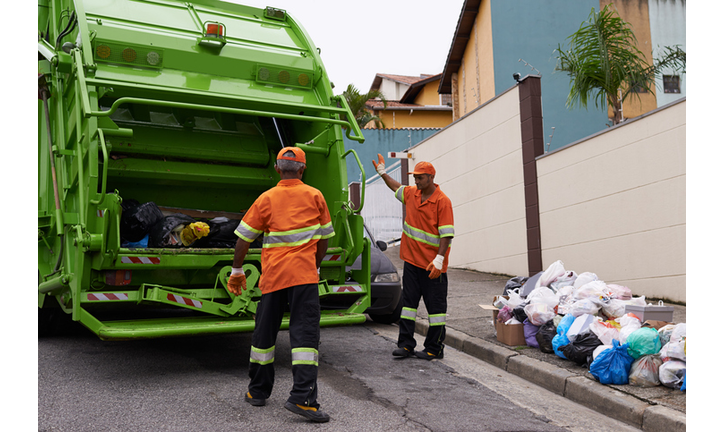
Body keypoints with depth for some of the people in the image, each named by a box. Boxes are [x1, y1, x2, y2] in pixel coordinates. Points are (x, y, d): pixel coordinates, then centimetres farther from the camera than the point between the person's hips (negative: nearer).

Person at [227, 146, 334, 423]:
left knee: (264, 333, 15)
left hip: (272, 275, 2)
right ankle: (302, 397, -13)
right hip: (304, 275, -1)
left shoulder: (266, 199, 4)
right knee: (305, 334, -4)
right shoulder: (315, 196, 5)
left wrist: (237, 271, 16)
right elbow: (323, 239, 10)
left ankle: (258, 391, 27)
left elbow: (243, 239, 4)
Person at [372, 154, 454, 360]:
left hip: (432, 266, -7)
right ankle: (405, 345, 15)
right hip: (411, 260, 7)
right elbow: (397, 187, 33)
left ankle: (435, 349, 10)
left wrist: (439, 259, -23)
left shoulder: (442, 201, -12)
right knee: (408, 302, 9)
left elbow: (447, 234, -16)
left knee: (435, 305, 2)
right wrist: (382, 172, 36)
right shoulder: (411, 193, 8)